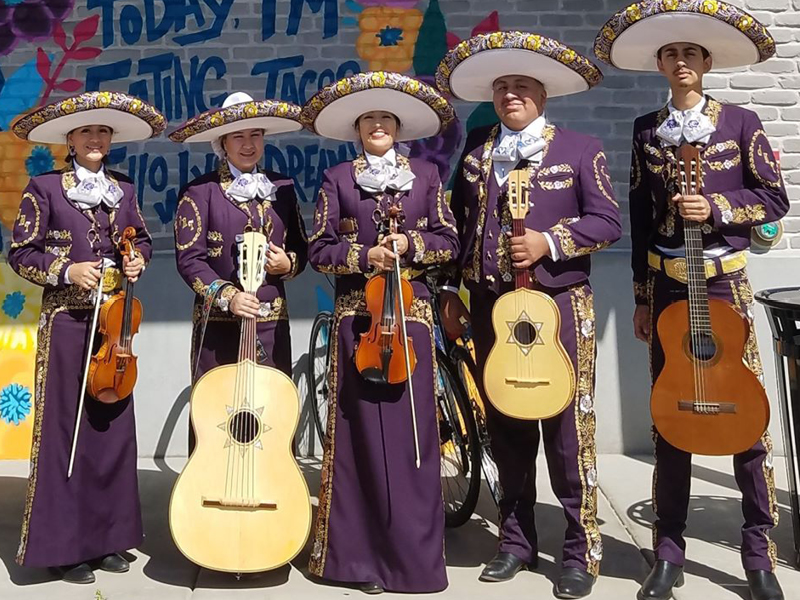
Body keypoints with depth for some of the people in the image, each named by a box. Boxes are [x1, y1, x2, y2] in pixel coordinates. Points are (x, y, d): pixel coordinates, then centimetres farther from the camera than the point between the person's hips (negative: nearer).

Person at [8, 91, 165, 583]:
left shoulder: (124, 189, 11)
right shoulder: (45, 188, -1)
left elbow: (142, 240, 20)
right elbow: (21, 253, -2)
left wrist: (138, 261, -1)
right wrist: (66, 271, -16)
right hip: (66, 321, -4)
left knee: (114, 426, 7)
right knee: (66, 427, -1)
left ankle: (108, 537, 19)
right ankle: (65, 544, 9)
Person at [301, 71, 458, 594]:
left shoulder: (425, 174, 10)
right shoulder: (338, 179, 8)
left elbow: (449, 241, 6)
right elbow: (320, 249, 3)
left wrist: (409, 245, -10)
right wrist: (365, 255, -12)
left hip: (410, 311, 1)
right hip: (357, 314, 0)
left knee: (412, 427, 0)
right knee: (362, 428, 0)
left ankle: (415, 554, 11)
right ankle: (363, 553, 10)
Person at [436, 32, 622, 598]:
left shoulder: (580, 148, 3)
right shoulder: (476, 151, 12)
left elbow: (608, 221, -3)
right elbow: (455, 223, 14)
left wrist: (549, 240, -17)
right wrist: (450, 291, 8)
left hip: (559, 303, -3)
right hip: (491, 303, 4)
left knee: (567, 426, -2)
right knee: (506, 426, 10)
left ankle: (582, 551, 11)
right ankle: (516, 540, 23)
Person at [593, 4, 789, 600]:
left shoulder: (740, 121, 1)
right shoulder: (646, 130, 9)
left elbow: (775, 200, 1)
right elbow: (641, 218, 9)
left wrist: (715, 208, -16)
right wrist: (642, 295, 7)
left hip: (725, 279, -2)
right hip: (665, 282, 2)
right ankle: (670, 552, 15)